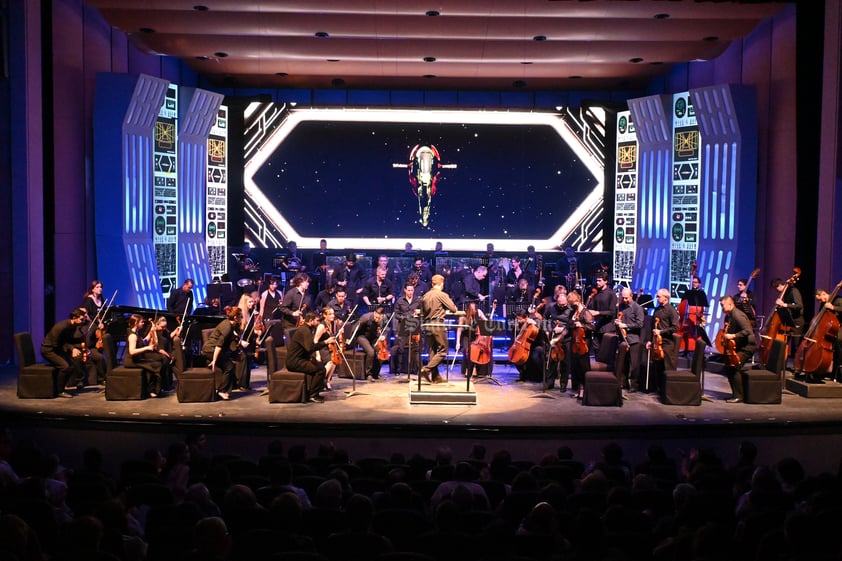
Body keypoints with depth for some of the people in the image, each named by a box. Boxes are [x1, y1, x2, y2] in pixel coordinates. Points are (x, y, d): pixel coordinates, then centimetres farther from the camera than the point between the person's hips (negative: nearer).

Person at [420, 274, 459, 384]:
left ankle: (435, 377, 12)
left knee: (432, 351, 11)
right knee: (443, 350, -1)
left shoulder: (425, 296, 11)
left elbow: (422, 313, 18)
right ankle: (426, 369, -13)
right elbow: (453, 309, -8)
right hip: (438, 324, -7)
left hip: (427, 325, 7)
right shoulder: (442, 295, -9)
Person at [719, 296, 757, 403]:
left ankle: (738, 396, -15)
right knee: (728, 367, 8)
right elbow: (728, 330, 22)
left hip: (747, 346, -10)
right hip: (739, 346, 10)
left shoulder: (737, 315, -19)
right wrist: (725, 335, 1)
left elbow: (748, 330, -28)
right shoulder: (728, 316, 11)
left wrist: (733, 336, -30)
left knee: (733, 366, -21)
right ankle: (735, 393, 19)